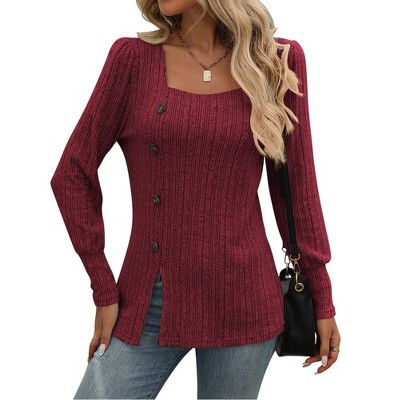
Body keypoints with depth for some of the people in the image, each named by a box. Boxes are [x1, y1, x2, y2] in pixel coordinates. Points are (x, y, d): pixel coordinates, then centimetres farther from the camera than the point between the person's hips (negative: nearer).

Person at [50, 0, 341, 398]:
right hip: (146, 305, 1)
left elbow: (295, 188, 4)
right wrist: (104, 291, -1)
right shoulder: (133, 56, -2)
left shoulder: (279, 60, 0)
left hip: (241, 303, 0)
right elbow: (72, 175, 1)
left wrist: (321, 298, 6)